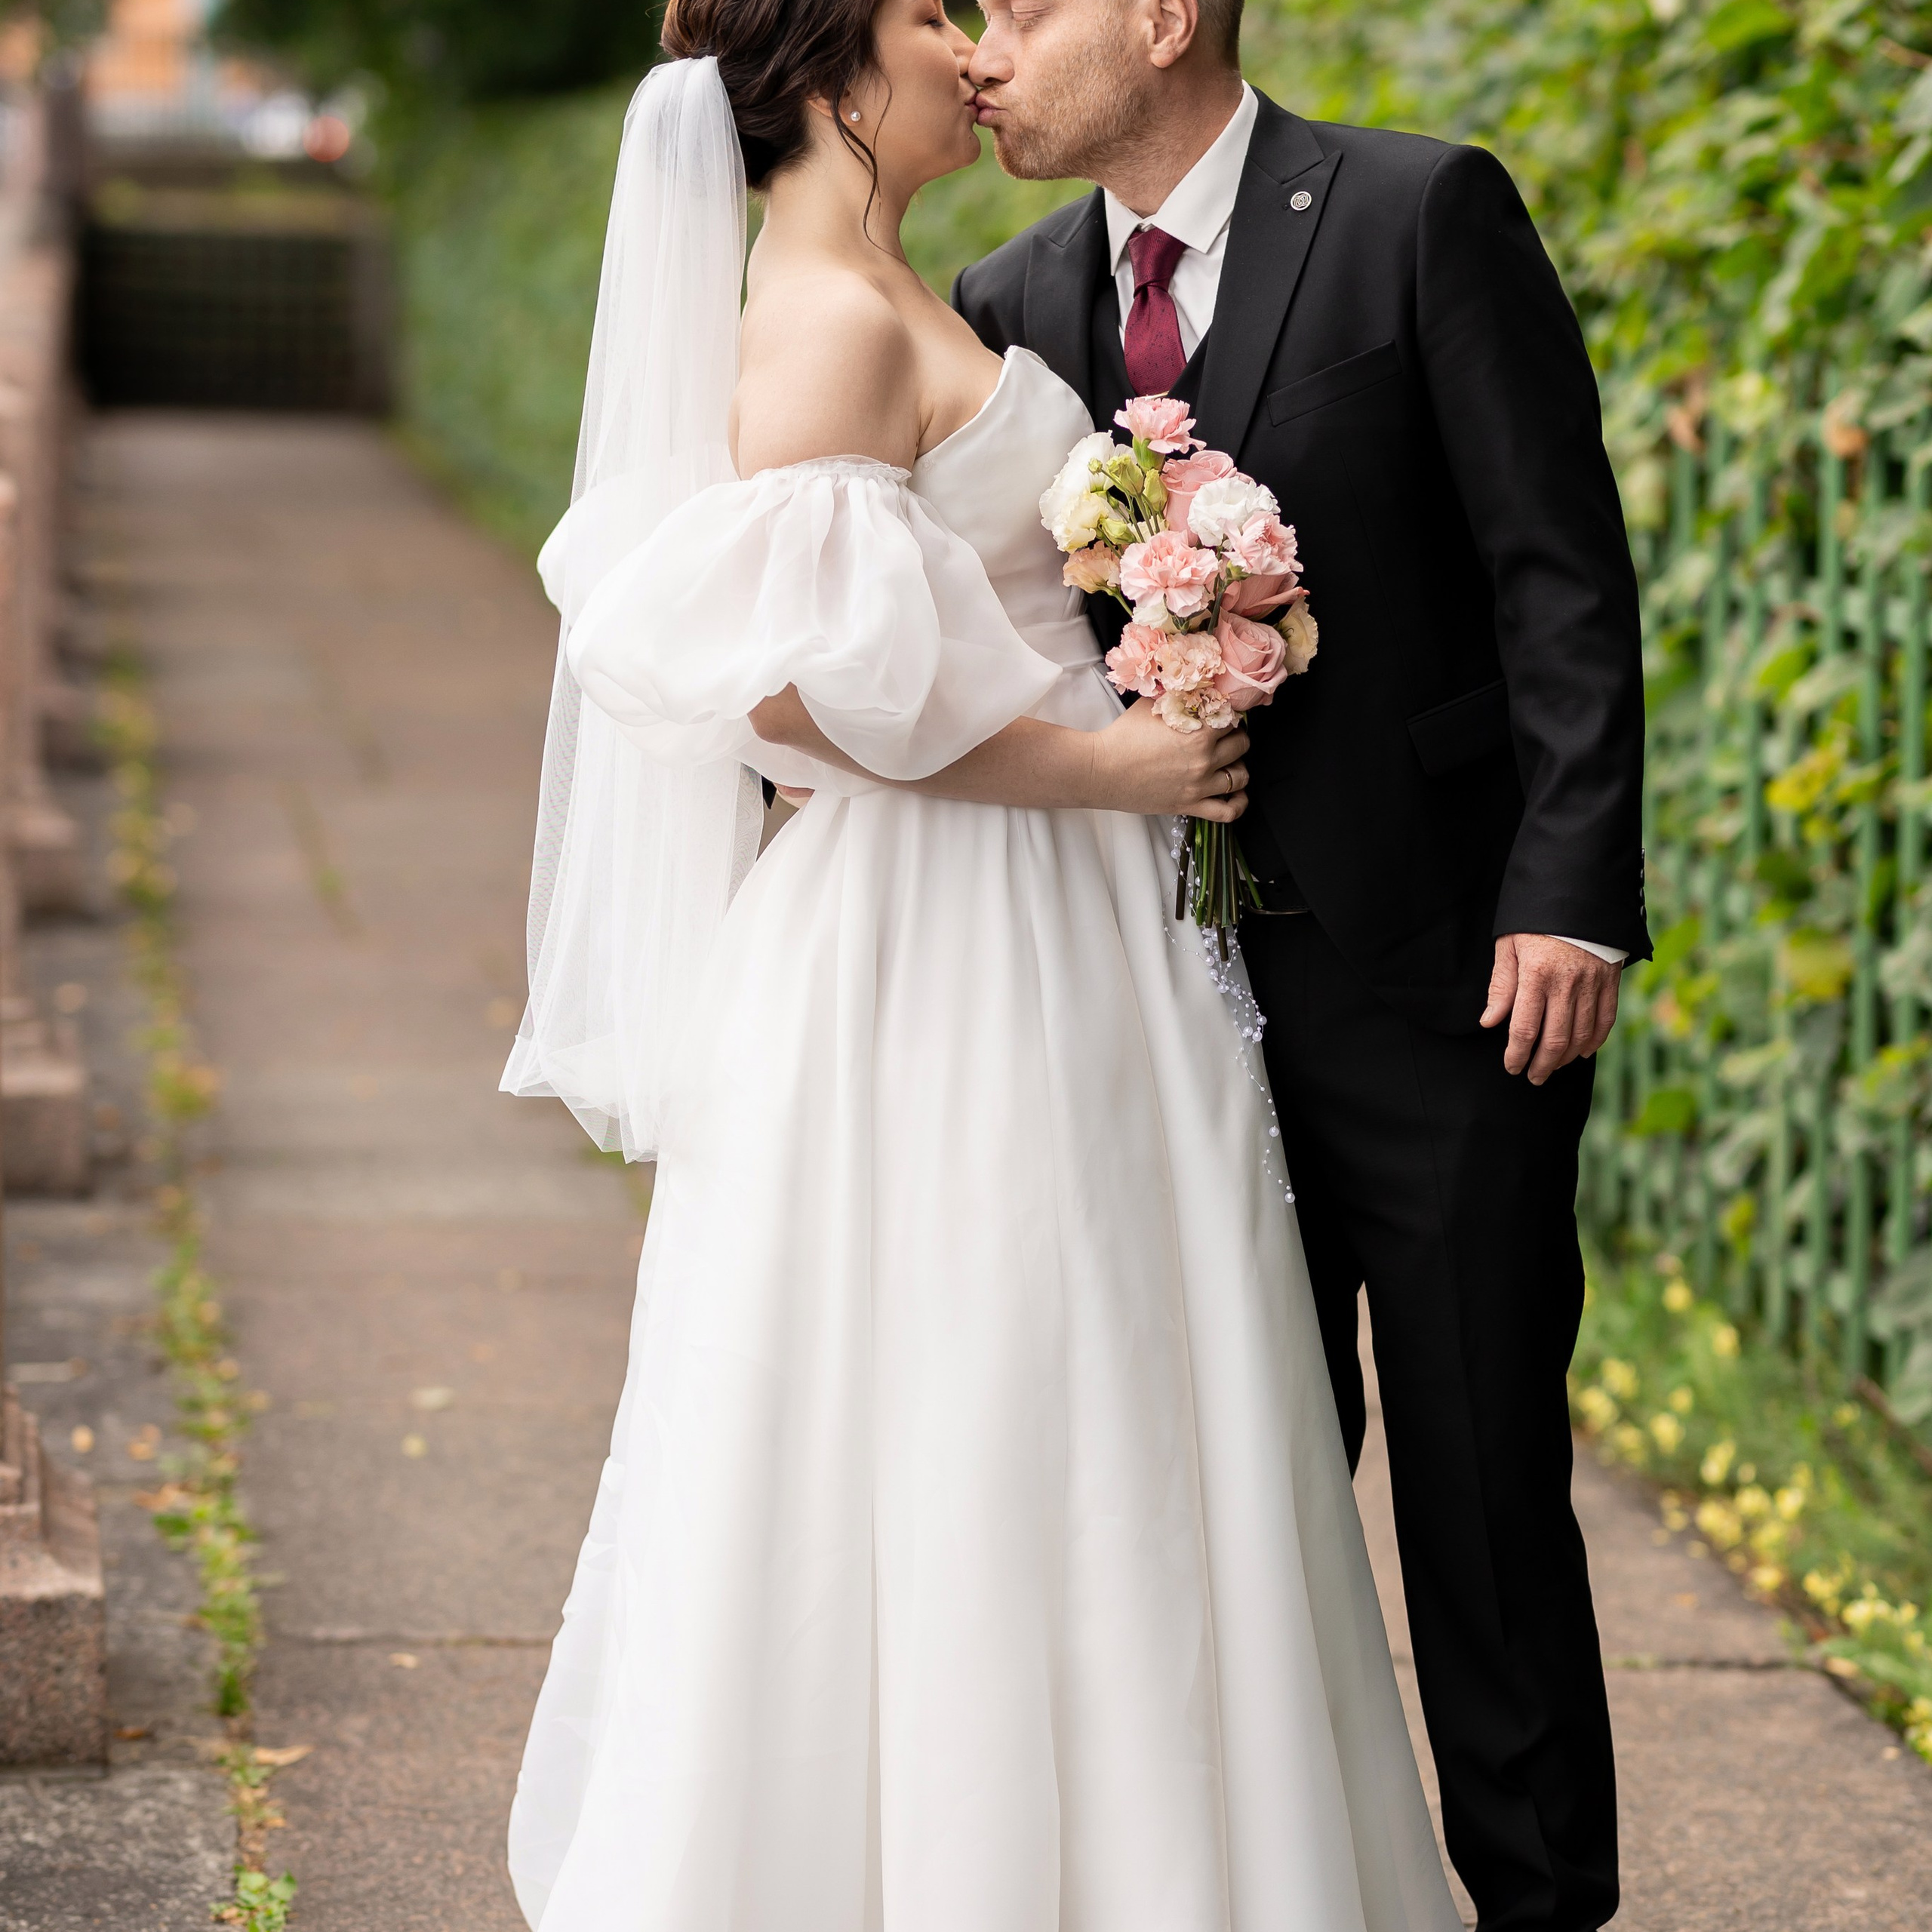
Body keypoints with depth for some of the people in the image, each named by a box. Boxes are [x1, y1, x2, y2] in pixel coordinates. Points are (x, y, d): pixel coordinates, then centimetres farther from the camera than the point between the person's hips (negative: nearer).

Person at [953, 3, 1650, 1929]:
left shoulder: (1420, 214, -8)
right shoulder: (1020, 299, 7)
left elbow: (1563, 575, -11)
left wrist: (1570, 897, -17)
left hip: (1448, 978, -5)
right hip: (1190, 991, 5)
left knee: (1483, 1481, 3)